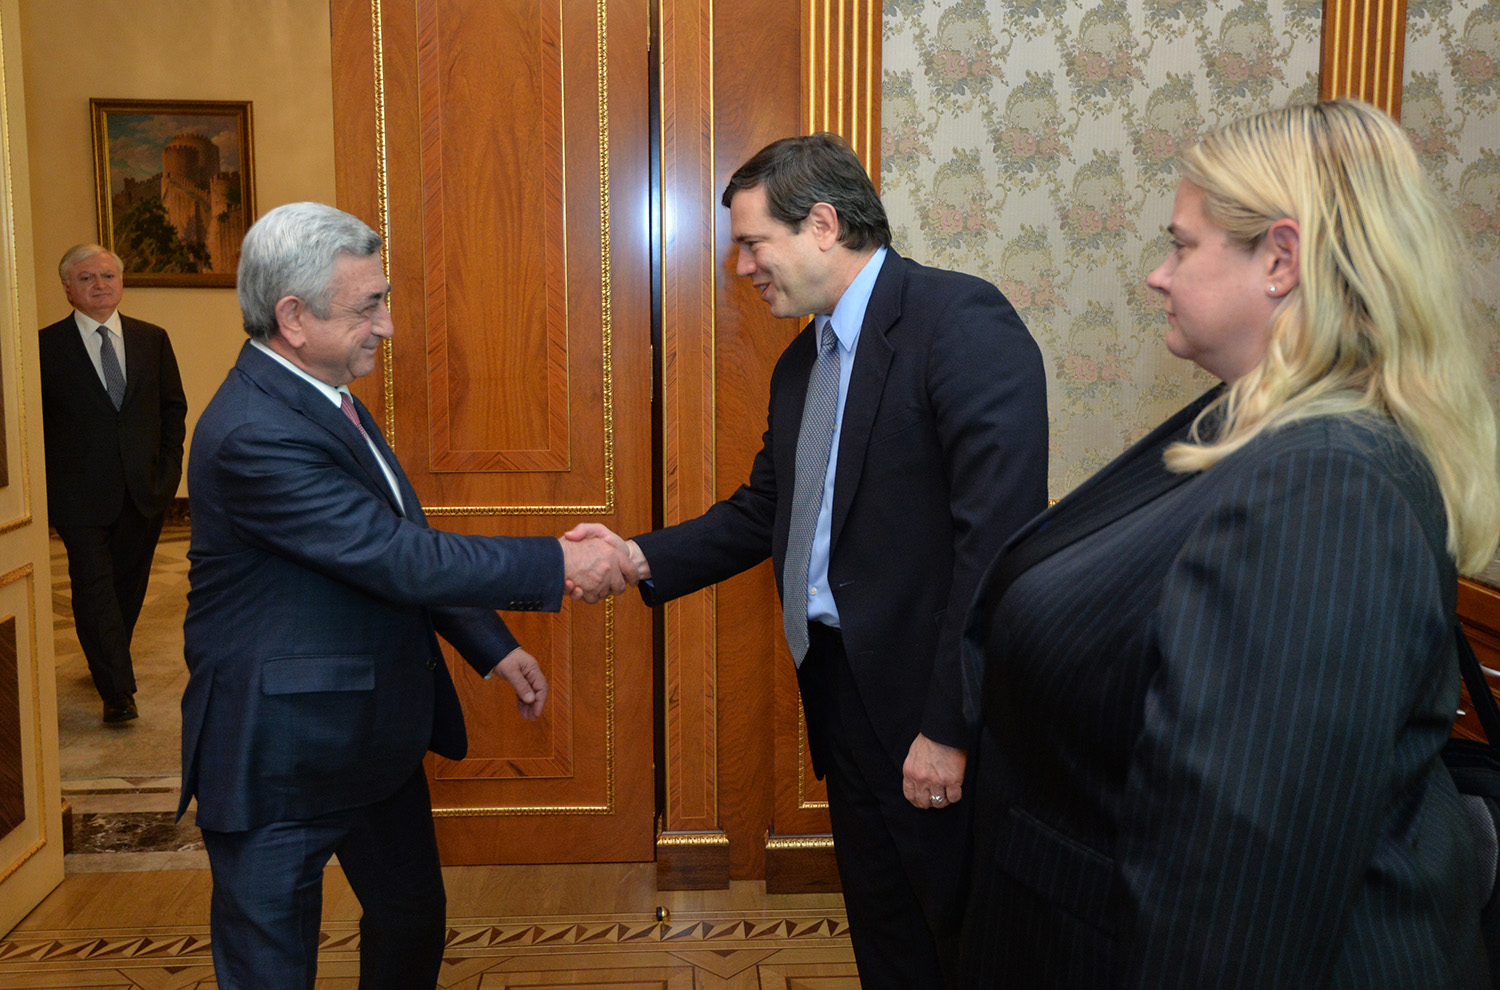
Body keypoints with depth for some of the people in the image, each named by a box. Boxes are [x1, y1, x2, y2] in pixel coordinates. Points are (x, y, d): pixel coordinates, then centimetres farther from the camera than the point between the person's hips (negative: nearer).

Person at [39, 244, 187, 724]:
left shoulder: (152, 339, 8)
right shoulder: (47, 345, -2)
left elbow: (174, 406, 12)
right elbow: (35, 419, -1)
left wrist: (169, 465, 4)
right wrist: (48, 479, -6)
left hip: (146, 487, 3)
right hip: (80, 492, -3)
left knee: (130, 582, 12)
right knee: (94, 585, -7)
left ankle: (108, 663, 33)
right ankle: (118, 692, -4)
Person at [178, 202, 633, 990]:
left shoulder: (325, 398, 5)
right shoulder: (253, 436, -27)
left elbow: (402, 547, 11)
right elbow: (401, 558, -28)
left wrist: (492, 646, 8)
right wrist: (560, 565, -21)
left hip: (377, 737, 10)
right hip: (281, 757, -9)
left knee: (413, 920, 25)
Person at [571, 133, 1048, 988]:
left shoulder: (964, 322, -16)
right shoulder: (803, 363, 13)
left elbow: (999, 534, -23)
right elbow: (763, 511, 19)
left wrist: (951, 726, -23)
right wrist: (641, 559, 6)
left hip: (933, 702, -8)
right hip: (839, 687, 8)